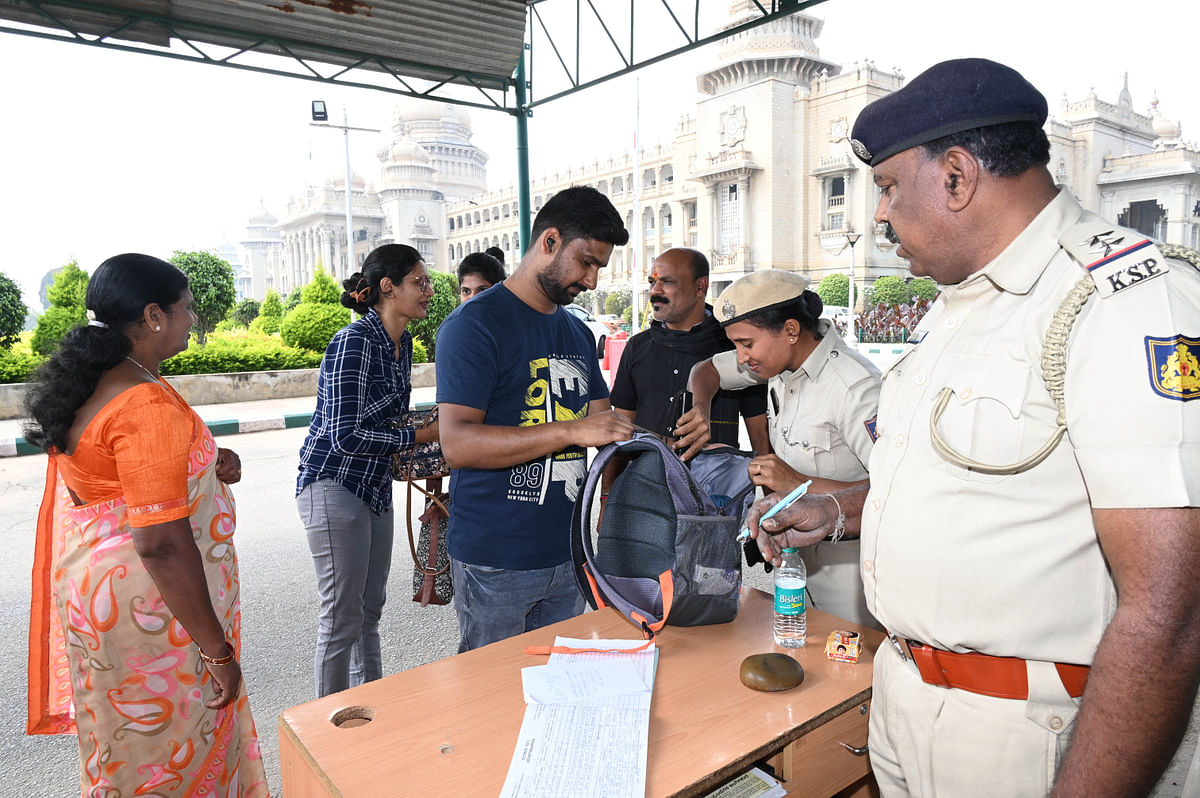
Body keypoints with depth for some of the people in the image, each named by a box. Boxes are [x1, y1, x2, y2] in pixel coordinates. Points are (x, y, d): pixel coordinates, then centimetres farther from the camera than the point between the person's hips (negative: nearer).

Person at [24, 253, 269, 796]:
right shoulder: (148, 405, -25)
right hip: (147, 609, -9)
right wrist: (217, 650, -21)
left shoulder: (89, 384, 5)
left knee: (124, 749, 26)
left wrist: (206, 462, 2)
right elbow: (161, 543, -28)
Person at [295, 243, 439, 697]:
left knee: (370, 611, 18)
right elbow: (347, 435, -24)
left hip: (375, 489, 9)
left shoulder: (402, 343, 8)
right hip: (333, 486, -9)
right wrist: (419, 437, -15)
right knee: (343, 619, 1)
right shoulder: (355, 341, -19)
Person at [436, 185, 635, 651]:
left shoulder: (577, 332, 13)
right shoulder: (474, 324, -12)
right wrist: (570, 431, -27)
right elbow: (457, 443, -21)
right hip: (494, 562, -7)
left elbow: (600, 419, 14)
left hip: (565, 555, 7)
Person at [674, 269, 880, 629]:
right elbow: (705, 370, 15)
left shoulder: (856, 386, -24)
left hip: (846, 557, -7)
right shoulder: (781, 357, 0)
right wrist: (701, 408, -6)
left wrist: (799, 483, -33)